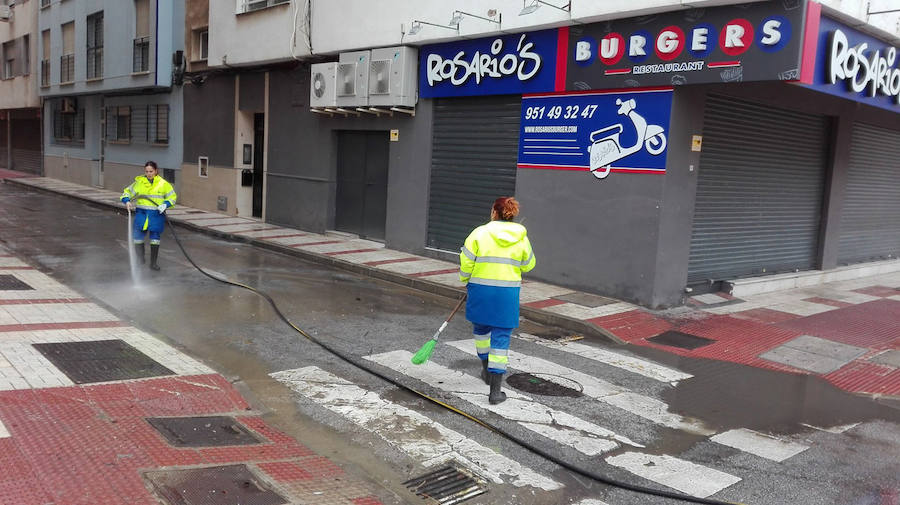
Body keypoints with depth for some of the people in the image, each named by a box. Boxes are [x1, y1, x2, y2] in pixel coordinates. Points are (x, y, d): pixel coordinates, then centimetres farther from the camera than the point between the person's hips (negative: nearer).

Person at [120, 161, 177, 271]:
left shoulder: (163, 184, 0)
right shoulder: (139, 182, 4)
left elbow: (172, 197, 6)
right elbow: (127, 192, 10)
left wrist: (165, 204, -11)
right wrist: (127, 201, -9)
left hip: (157, 215, -1)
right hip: (141, 214, 1)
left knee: (155, 239, 7)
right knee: (137, 238, 0)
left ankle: (153, 263, 21)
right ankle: (141, 260, 22)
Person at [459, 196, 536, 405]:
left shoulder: (480, 233, -7)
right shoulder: (521, 237, 0)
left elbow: (466, 262, -5)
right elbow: (528, 265, 11)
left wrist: (465, 280, 13)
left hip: (481, 289, -1)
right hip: (508, 293, 1)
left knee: (481, 328, 24)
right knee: (501, 338, 4)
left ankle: (487, 370, 40)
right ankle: (495, 391, 2)